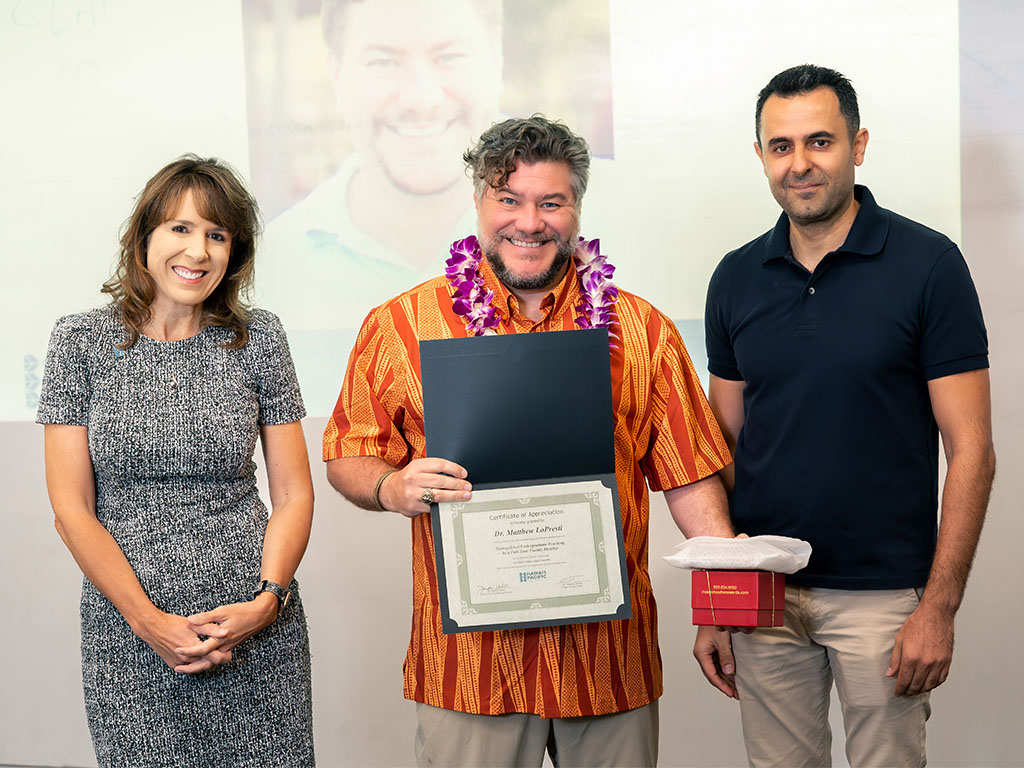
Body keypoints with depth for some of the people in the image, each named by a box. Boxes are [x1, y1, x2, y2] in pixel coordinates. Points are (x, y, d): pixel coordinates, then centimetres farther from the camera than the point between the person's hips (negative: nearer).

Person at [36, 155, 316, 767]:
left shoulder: (259, 338, 2)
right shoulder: (81, 340, 0)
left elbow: (294, 495, 3)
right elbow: (72, 509, -2)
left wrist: (266, 601, -11)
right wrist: (150, 621, -10)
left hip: (255, 626, 1)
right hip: (128, 631, -1)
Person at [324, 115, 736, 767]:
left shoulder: (643, 330, 5)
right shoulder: (400, 325, 1)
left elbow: (687, 473, 5)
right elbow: (348, 457, 5)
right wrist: (392, 487, -16)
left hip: (609, 651, 2)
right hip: (466, 652, -1)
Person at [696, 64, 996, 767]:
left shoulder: (928, 264, -7)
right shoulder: (736, 279, 4)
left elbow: (970, 451, -7)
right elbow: (725, 447, 8)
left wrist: (939, 607, -13)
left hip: (884, 595, -3)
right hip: (762, 592, 3)